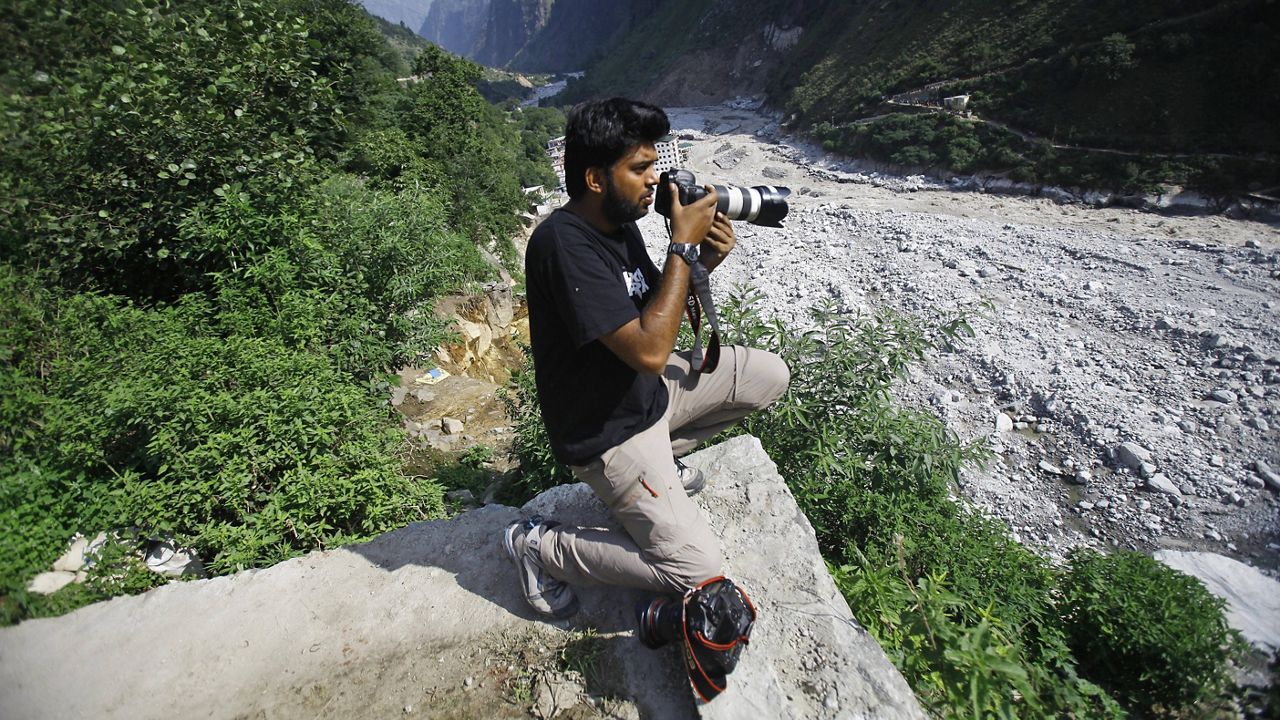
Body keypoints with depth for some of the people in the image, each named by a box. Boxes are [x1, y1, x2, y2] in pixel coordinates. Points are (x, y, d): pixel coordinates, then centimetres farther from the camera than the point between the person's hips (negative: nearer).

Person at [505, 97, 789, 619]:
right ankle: (538, 544, 4)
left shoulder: (619, 223, 1)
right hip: (606, 429, -9)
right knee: (695, 565, -13)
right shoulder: (564, 244, -28)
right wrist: (683, 246, -25)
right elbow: (649, 351, -32)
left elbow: (657, 309, 10)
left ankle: (662, 456, 20)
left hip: (647, 388, 9)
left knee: (769, 375, 8)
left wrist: (704, 261, -8)